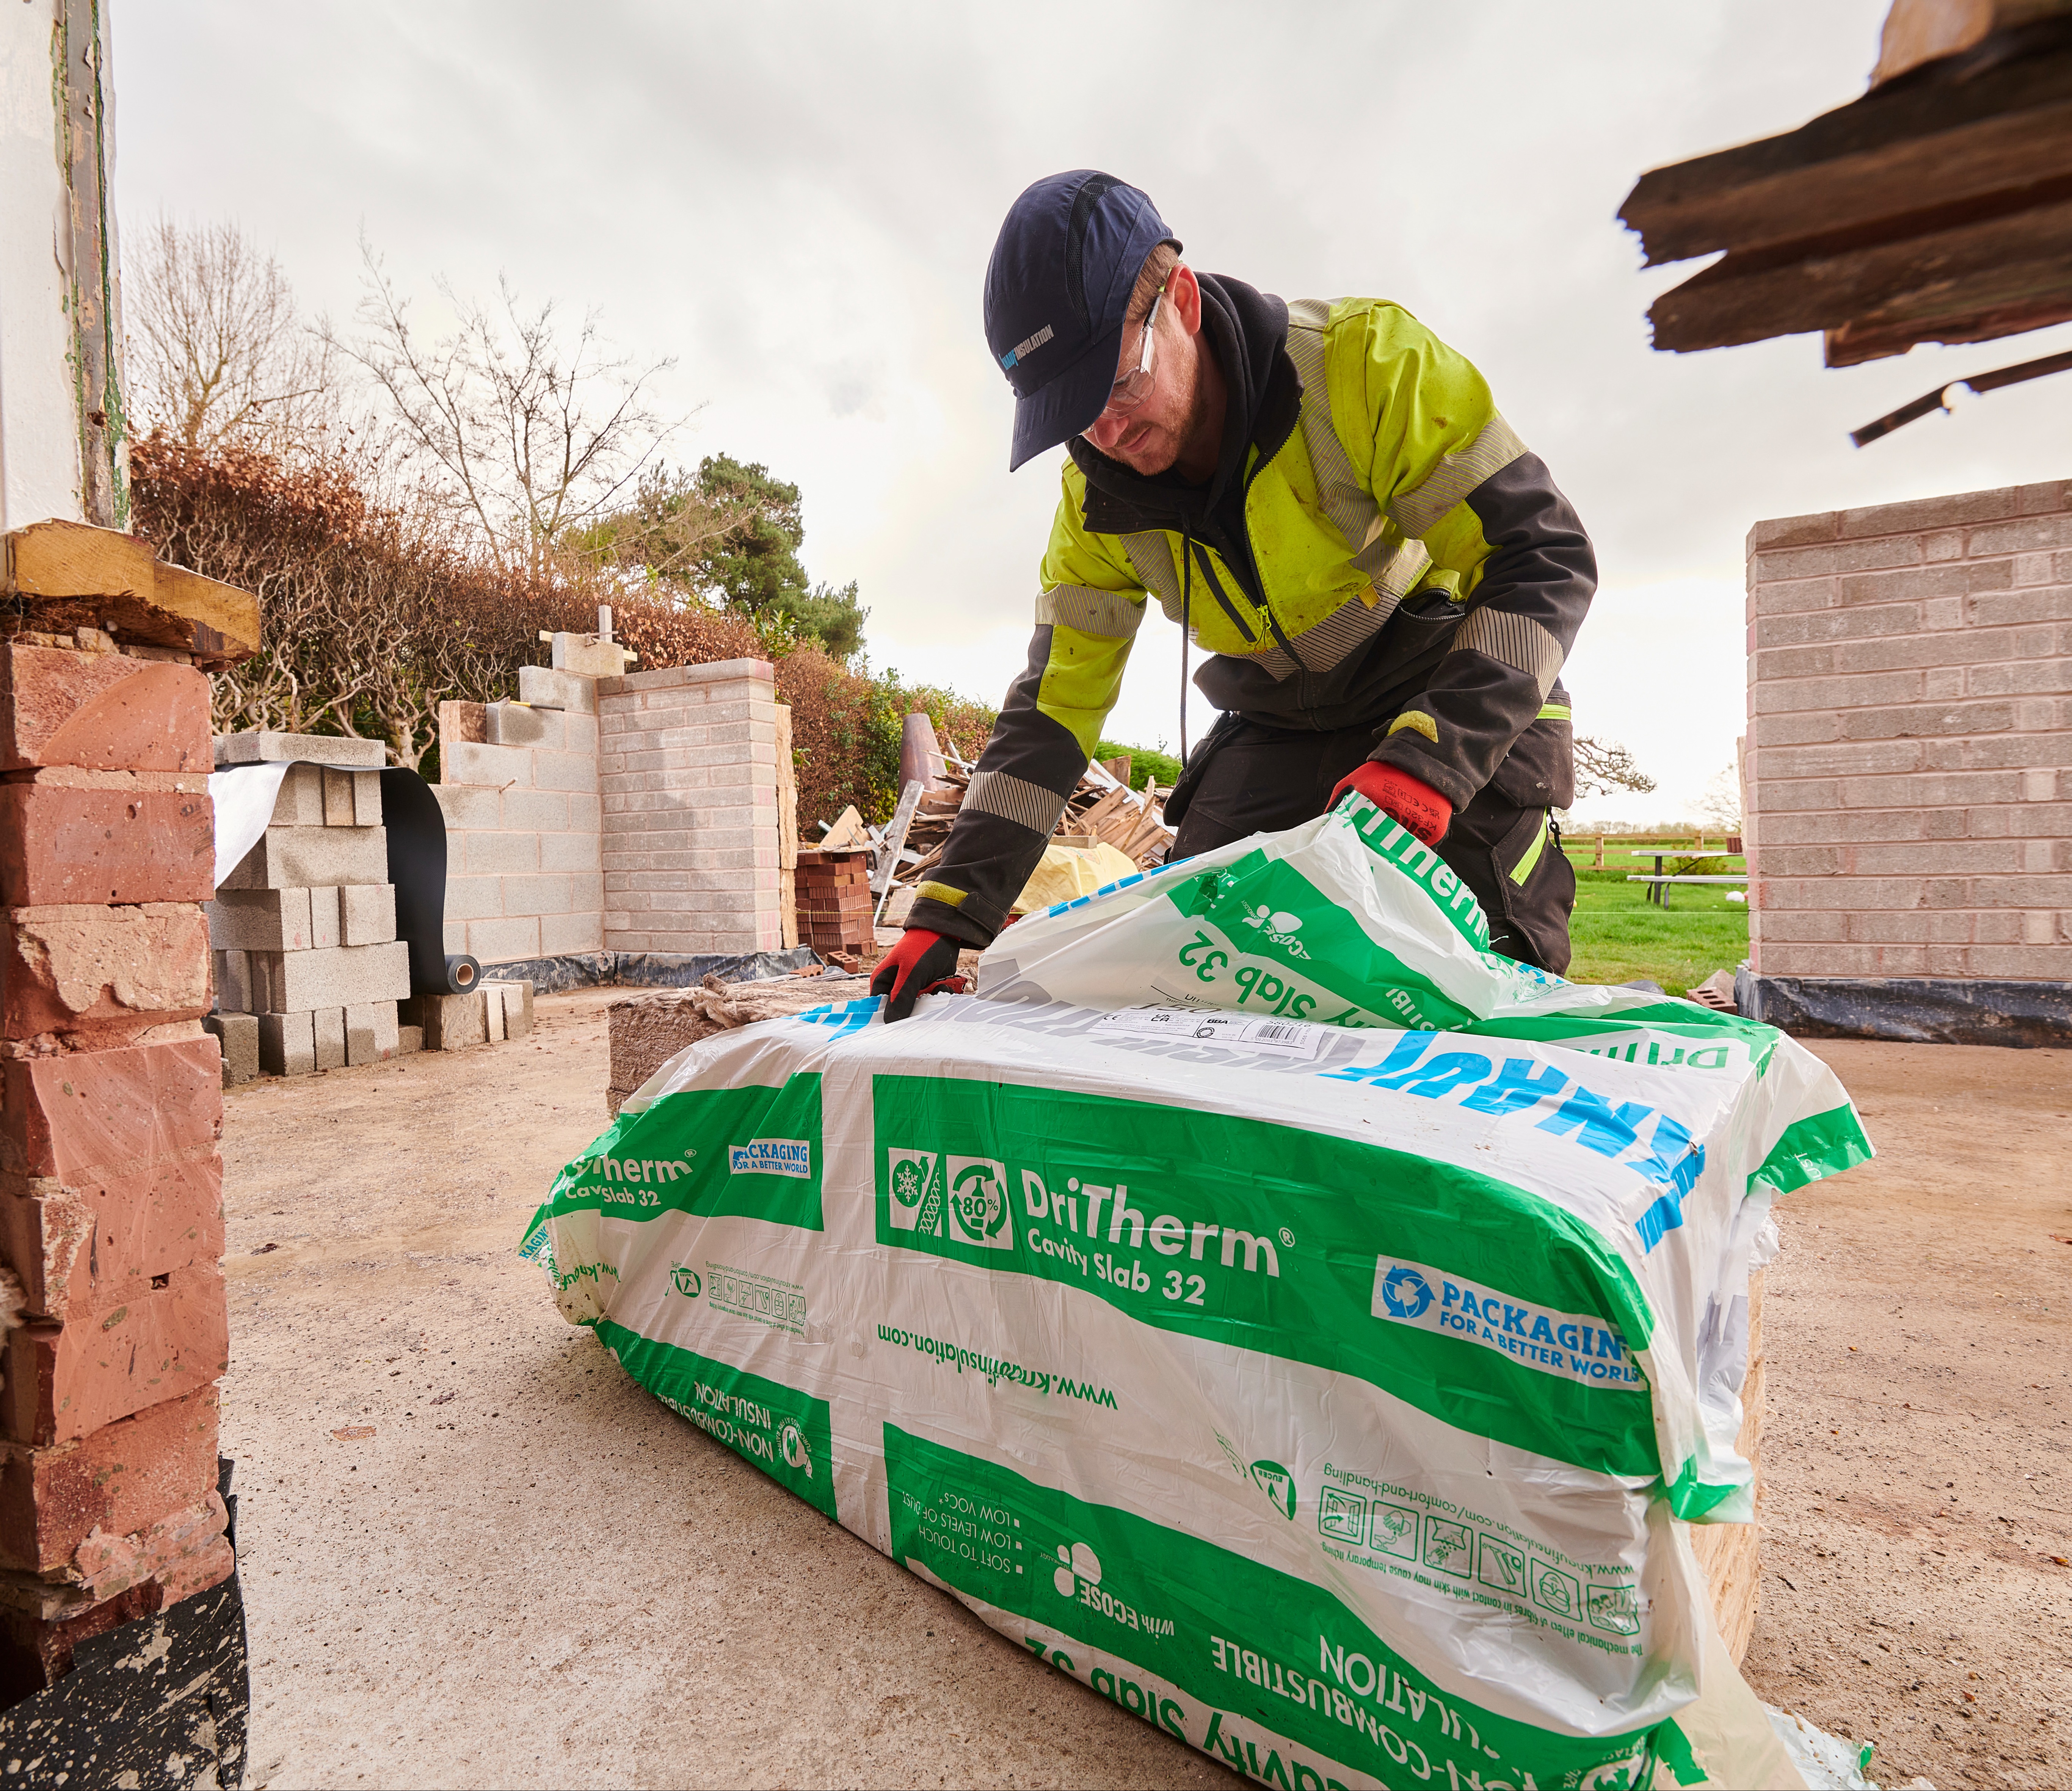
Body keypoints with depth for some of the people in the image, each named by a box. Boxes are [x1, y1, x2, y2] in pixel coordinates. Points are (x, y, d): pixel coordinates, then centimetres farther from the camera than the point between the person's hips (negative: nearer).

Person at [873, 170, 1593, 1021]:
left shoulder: (1365, 358, -23)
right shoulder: (1098, 494, -9)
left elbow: (1545, 557, -22)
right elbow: (1053, 704, -8)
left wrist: (1429, 759, -38)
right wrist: (949, 911, -15)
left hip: (1470, 708, -3)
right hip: (1282, 726, 4)